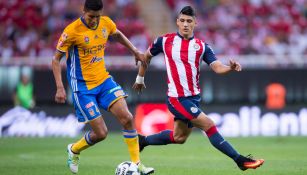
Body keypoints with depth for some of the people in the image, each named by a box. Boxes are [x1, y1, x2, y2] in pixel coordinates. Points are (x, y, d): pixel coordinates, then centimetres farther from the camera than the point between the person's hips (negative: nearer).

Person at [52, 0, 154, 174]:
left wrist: (135, 51, 15)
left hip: (103, 80, 5)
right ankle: (74, 150, 25)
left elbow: (117, 34, 23)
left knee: (127, 117, -12)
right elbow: (56, 59, -10)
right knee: (101, 133, -6)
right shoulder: (72, 31, -18)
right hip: (83, 87, -5)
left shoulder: (106, 23, -3)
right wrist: (60, 88, -18)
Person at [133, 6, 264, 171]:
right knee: (209, 125, -16)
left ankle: (143, 140, 39)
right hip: (177, 98, -5)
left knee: (179, 137, 17)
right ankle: (240, 160, -13)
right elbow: (146, 56, 13)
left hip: (194, 97, 5)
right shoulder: (165, 41, -4)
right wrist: (140, 78, 20)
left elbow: (217, 67, -10)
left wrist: (230, 68, -30)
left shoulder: (202, 46, 3)